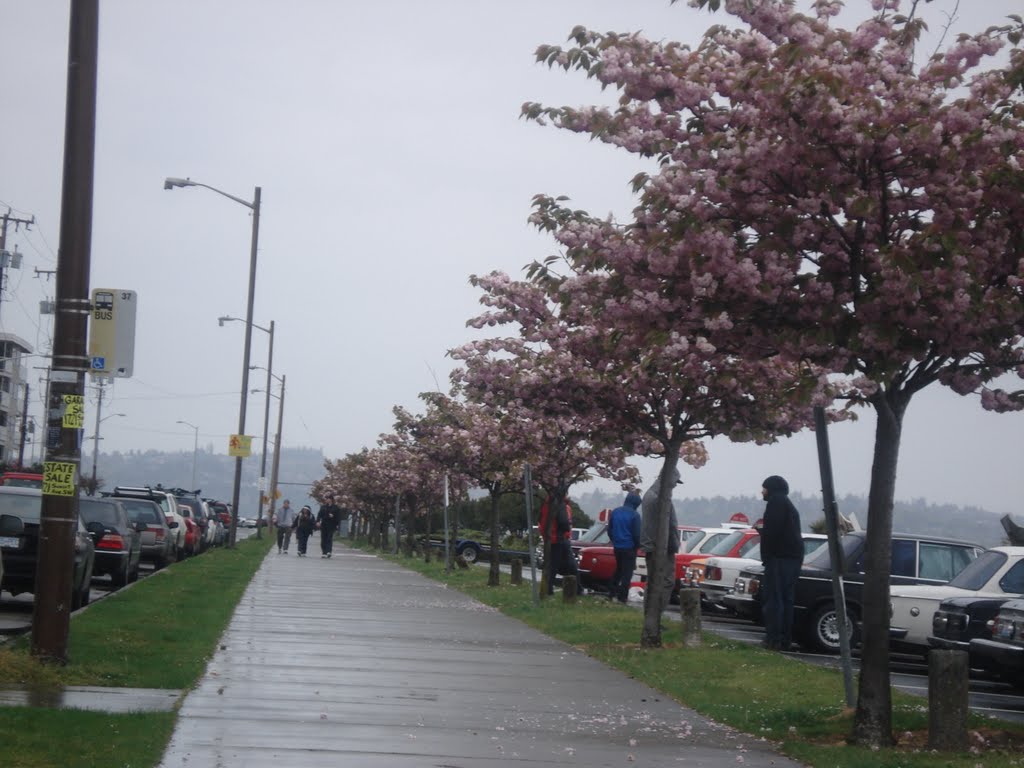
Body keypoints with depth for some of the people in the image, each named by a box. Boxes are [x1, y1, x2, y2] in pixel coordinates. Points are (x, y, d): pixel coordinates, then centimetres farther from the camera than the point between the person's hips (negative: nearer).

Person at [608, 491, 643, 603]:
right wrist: (638, 545, 5)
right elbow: (637, 534, -12)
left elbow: (609, 530, 13)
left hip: (617, 547, 6)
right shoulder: (634, 515, -15)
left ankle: (612, 594, 20)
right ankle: (622, 597, -2)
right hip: (629, 548, -6)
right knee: (627, 573, 0)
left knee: (618, 570, 21)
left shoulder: (615, 512, 5)